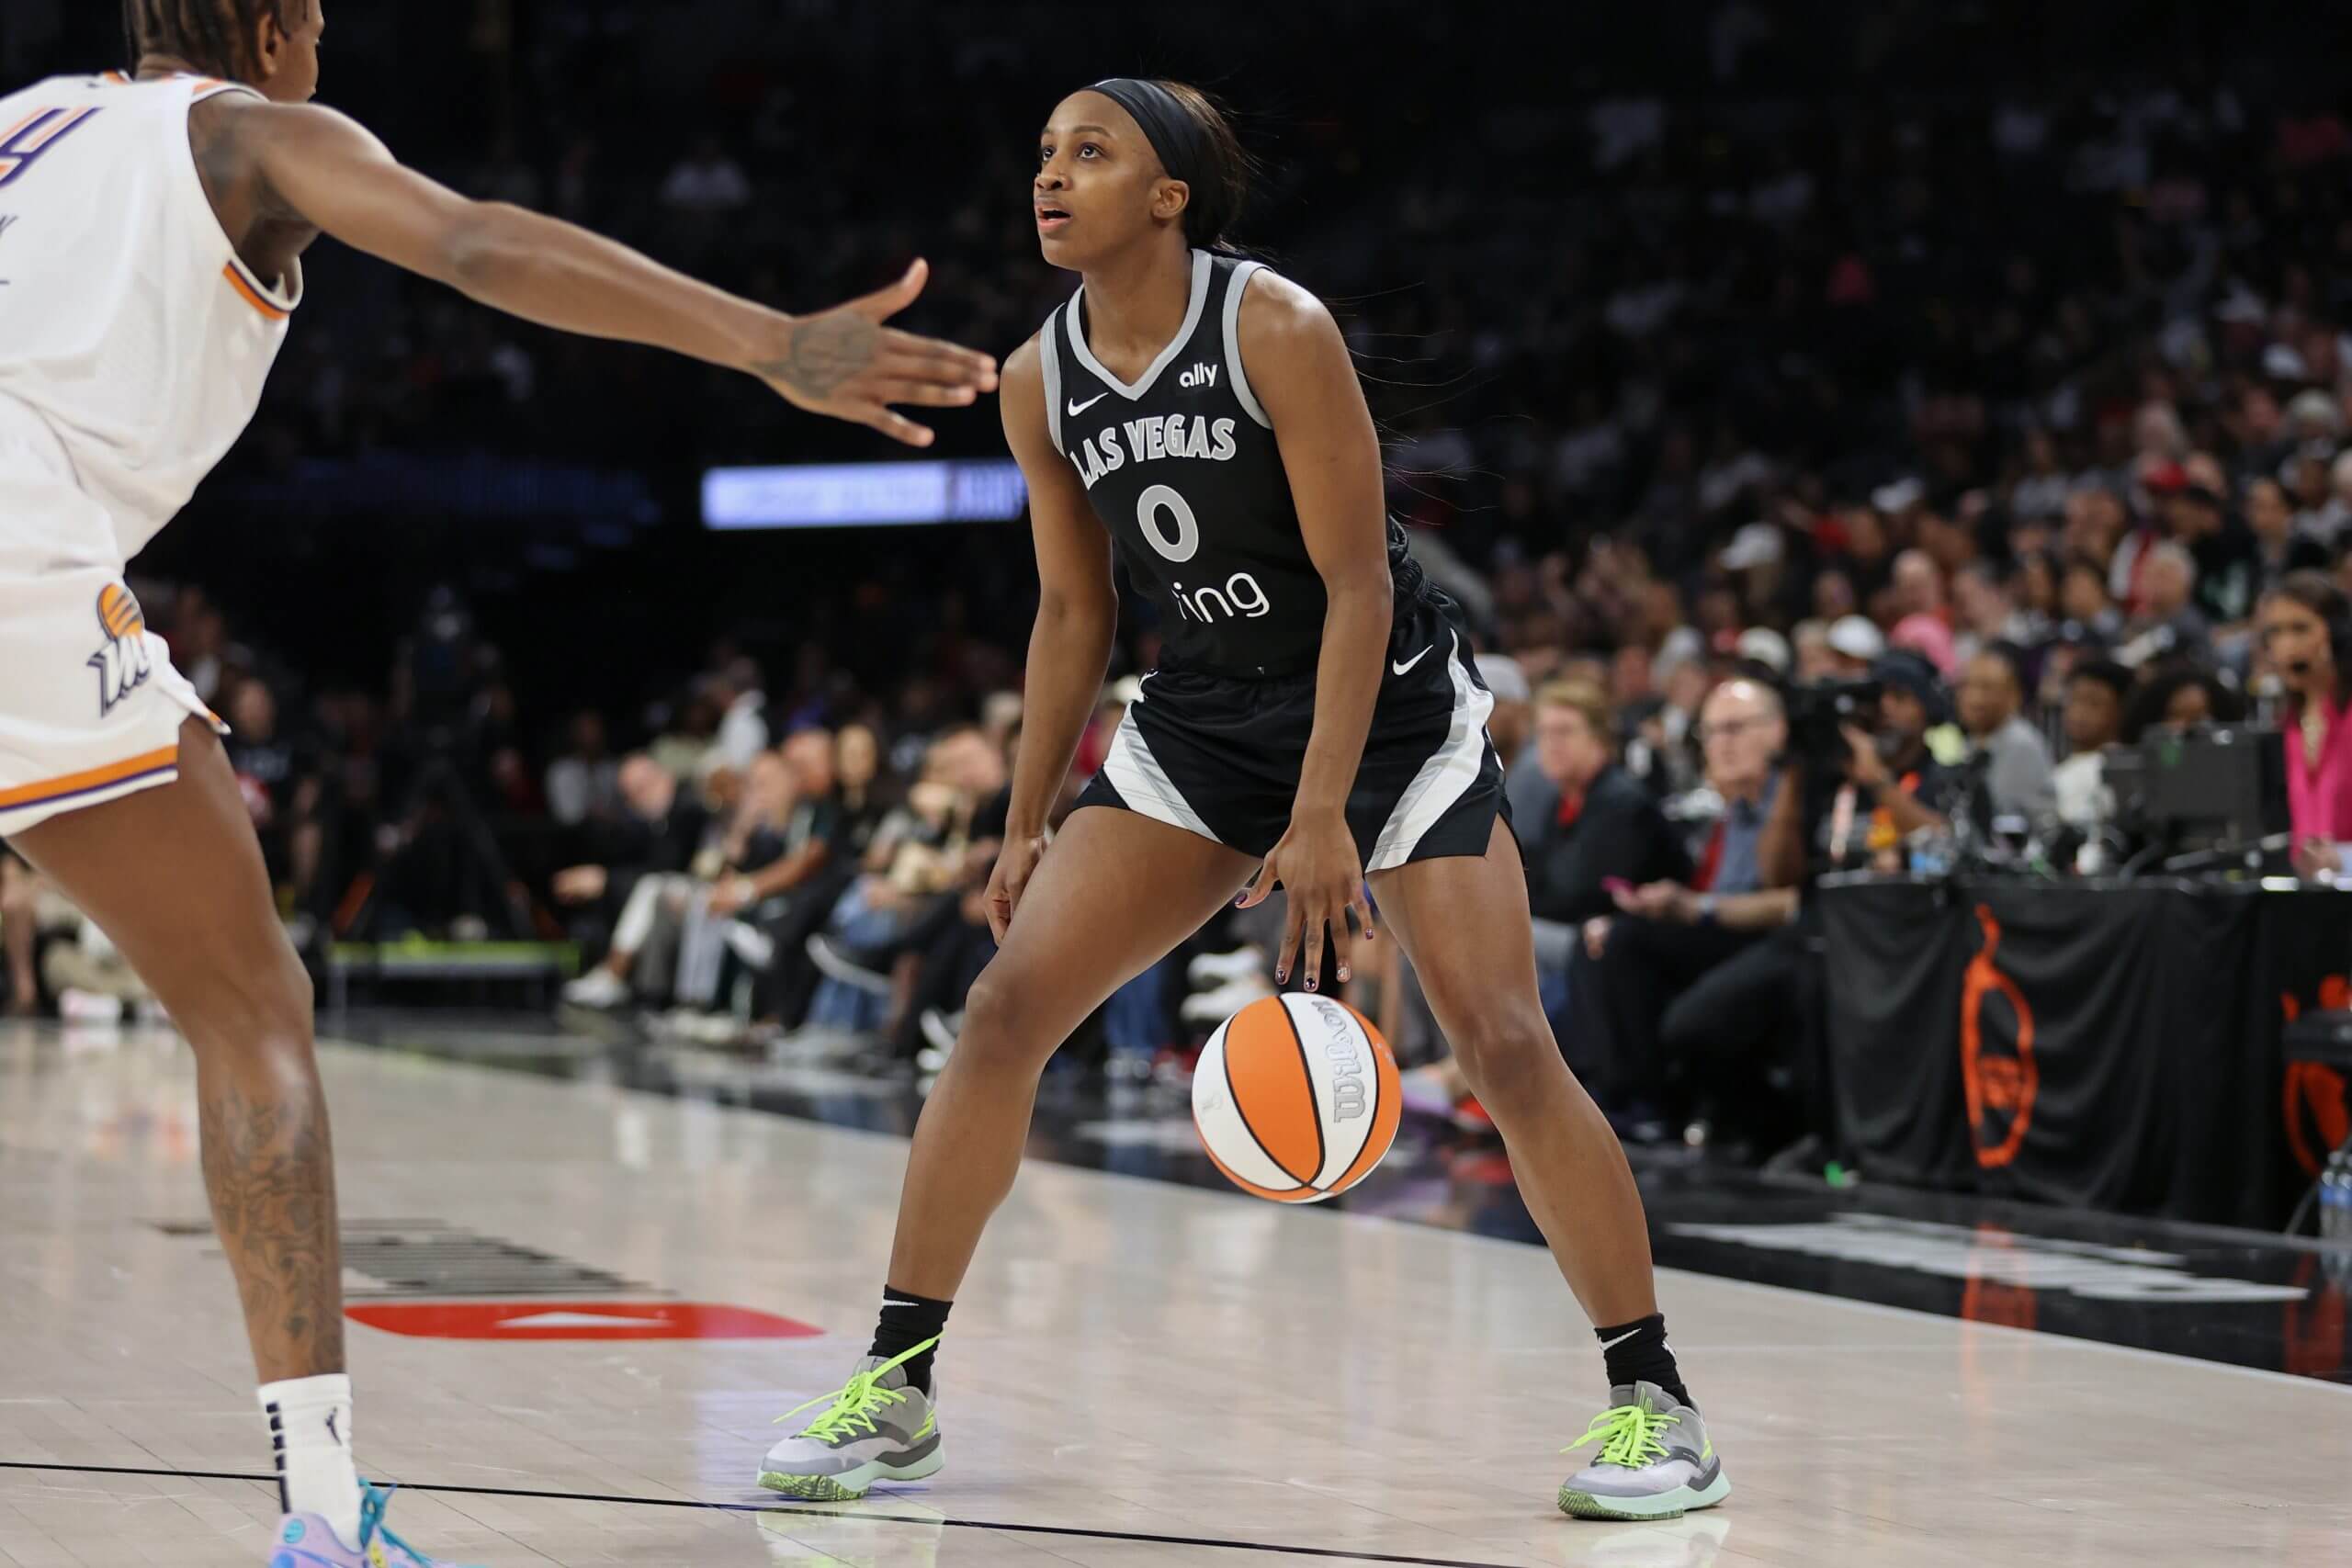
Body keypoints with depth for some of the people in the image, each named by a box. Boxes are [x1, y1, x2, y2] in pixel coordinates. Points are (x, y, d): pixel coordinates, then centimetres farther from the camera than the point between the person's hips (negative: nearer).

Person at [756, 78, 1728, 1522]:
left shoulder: (1277, 330, -19)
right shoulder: (1042, 384, -3)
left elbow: (1356, 583, -19)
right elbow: (1075, 613, 9)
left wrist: (1322, 819, -24)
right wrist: (1028, 826, 8)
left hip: (1388, 702, -5)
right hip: (1207, 713, 5)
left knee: (1506, 1043, -14)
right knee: (1005, 1008, -6)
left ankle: (1655, 1402, -1)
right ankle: (899, 1387, 3)